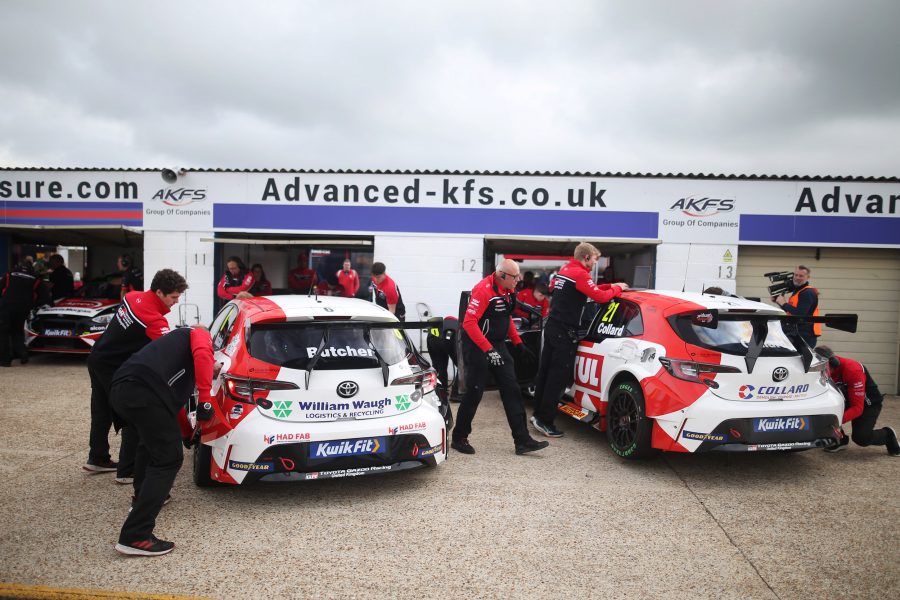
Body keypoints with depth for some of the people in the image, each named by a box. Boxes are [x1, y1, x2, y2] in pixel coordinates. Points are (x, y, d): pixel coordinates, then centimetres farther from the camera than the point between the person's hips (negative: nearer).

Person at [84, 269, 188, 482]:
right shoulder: (155, 321, -25)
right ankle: (128, 471, 1)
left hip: (97, 358, 9)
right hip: (113, 369, -9)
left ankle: (97, 459, 37)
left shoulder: (132, 297, -1)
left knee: (102, 412, 22)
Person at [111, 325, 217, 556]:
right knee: (168, 459, -2)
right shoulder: (200, 334, 19)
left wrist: (183, 433, 54)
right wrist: (205, 396, -10)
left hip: (120, 389, 9)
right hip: (144, 392, -9)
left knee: (151, 442, 34)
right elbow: (202, 354, -9)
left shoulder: (173, 340, 41)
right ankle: (135, 537, -6)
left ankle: (142, 499, 50)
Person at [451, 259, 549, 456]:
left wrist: (518, 343, 16)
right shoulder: (483, 289, -20)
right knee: (474, 394, -1)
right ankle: (459, 439, 17)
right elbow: (469, 323, -25)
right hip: (477, 348, -8)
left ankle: (522, 440, 7)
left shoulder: (508, 290, 7)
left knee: (512, 391, 4)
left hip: (498, 346, 8)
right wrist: (488, 350, -29)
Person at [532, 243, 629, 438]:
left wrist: (611, 286, 14)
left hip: (552, 327, 10)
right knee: (558, 377, -5)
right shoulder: (580, 273, -14)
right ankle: (544, 421, -3)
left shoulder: (565, 270, 15)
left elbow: (591, 289, 22)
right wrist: (617, 289, -1)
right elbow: (600, 296, -18)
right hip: (564, 332, -10)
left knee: (545, 372, 13)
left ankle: (538, 413, 21)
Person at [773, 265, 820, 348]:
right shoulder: (797, 291, 19)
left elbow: (800, 314, -24)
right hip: (799, 334, 10)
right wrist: (778, 301, 10)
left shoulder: (807, 293, -13)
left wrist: (783, 303, -17)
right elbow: (791, 311, 22)